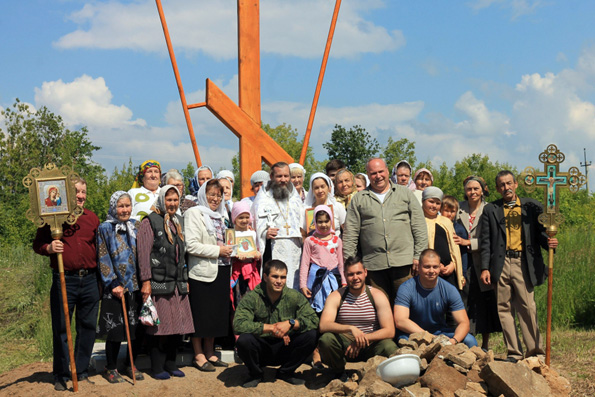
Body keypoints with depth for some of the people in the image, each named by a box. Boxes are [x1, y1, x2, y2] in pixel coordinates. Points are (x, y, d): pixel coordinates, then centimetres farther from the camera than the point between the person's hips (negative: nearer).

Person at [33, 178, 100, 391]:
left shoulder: (92, 218, 12)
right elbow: (37, 244, 6)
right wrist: (49, 248, -16)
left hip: (89, 280, 3)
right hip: (64, 280, -3)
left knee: (88, 326, 7)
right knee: (60, 328, 1)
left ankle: (81, 372, 20)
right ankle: (61, 376, 13)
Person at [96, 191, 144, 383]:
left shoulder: (136, 227, 10)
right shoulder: (105, 228, -1)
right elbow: (103, 259, -5)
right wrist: (113, 285, -10)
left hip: (135, 286, 4)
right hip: (115, 288, -3)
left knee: (136, 328, 7)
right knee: (114, 329, 0)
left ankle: (131, 365, 22)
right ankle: (111, 368, 15)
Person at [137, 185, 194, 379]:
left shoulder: (179, 221, 17)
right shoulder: (150, 222, -5)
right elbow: (143, 253, -11)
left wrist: (185, 279, 19)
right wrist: (146, 281, -16)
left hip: (177, 283, 7)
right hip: (158, 282, -7)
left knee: (177, 324, 8)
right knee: (159, 326, -1)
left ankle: (170, 363, 21)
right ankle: (157, 367, 10)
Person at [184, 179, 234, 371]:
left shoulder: (221, 215, 18)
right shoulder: (194, 213, -6)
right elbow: (191, 245, -16)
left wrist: (228, 250, 8)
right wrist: (218, 250, -15)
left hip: (221, 270, 7)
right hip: (202, 271, -7)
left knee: (217, 313, 9)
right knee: (201, 314, -1)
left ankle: (210, 353, 20)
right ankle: (199, 355, 9)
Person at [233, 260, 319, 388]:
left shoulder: (294, 297, -6)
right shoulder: (252, 298, -13)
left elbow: (313, 320, -10)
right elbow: (238, 324, -27)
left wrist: (290, 323, -27)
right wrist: (271, 328, -28)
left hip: (285, 349, 2)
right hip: (260, 350, -2)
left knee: (310, 335, -21)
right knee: (243, 340, -33)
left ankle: (286, 372, 5)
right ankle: (255, 374, 1)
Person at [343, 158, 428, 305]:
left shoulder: (405, 194, 12)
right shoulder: (358, 199, 12)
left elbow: (419, 227, 9)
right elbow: (350, 233, 9)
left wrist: (419, 255, 1)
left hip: (403, 261, 0)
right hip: (373, 264, 1)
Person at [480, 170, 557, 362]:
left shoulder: (531, 206, 12)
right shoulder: (490, 210, 13)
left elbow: (539, 232, 11)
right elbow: (485, 241, 8)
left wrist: (548, 242, -12)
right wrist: (485, 268, 0)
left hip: (523, 263, -1)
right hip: (501, 264, 1)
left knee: (527, 307, -7)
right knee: (504, 308, 2)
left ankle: (534, 351, 1)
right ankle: (514, 353, 8)